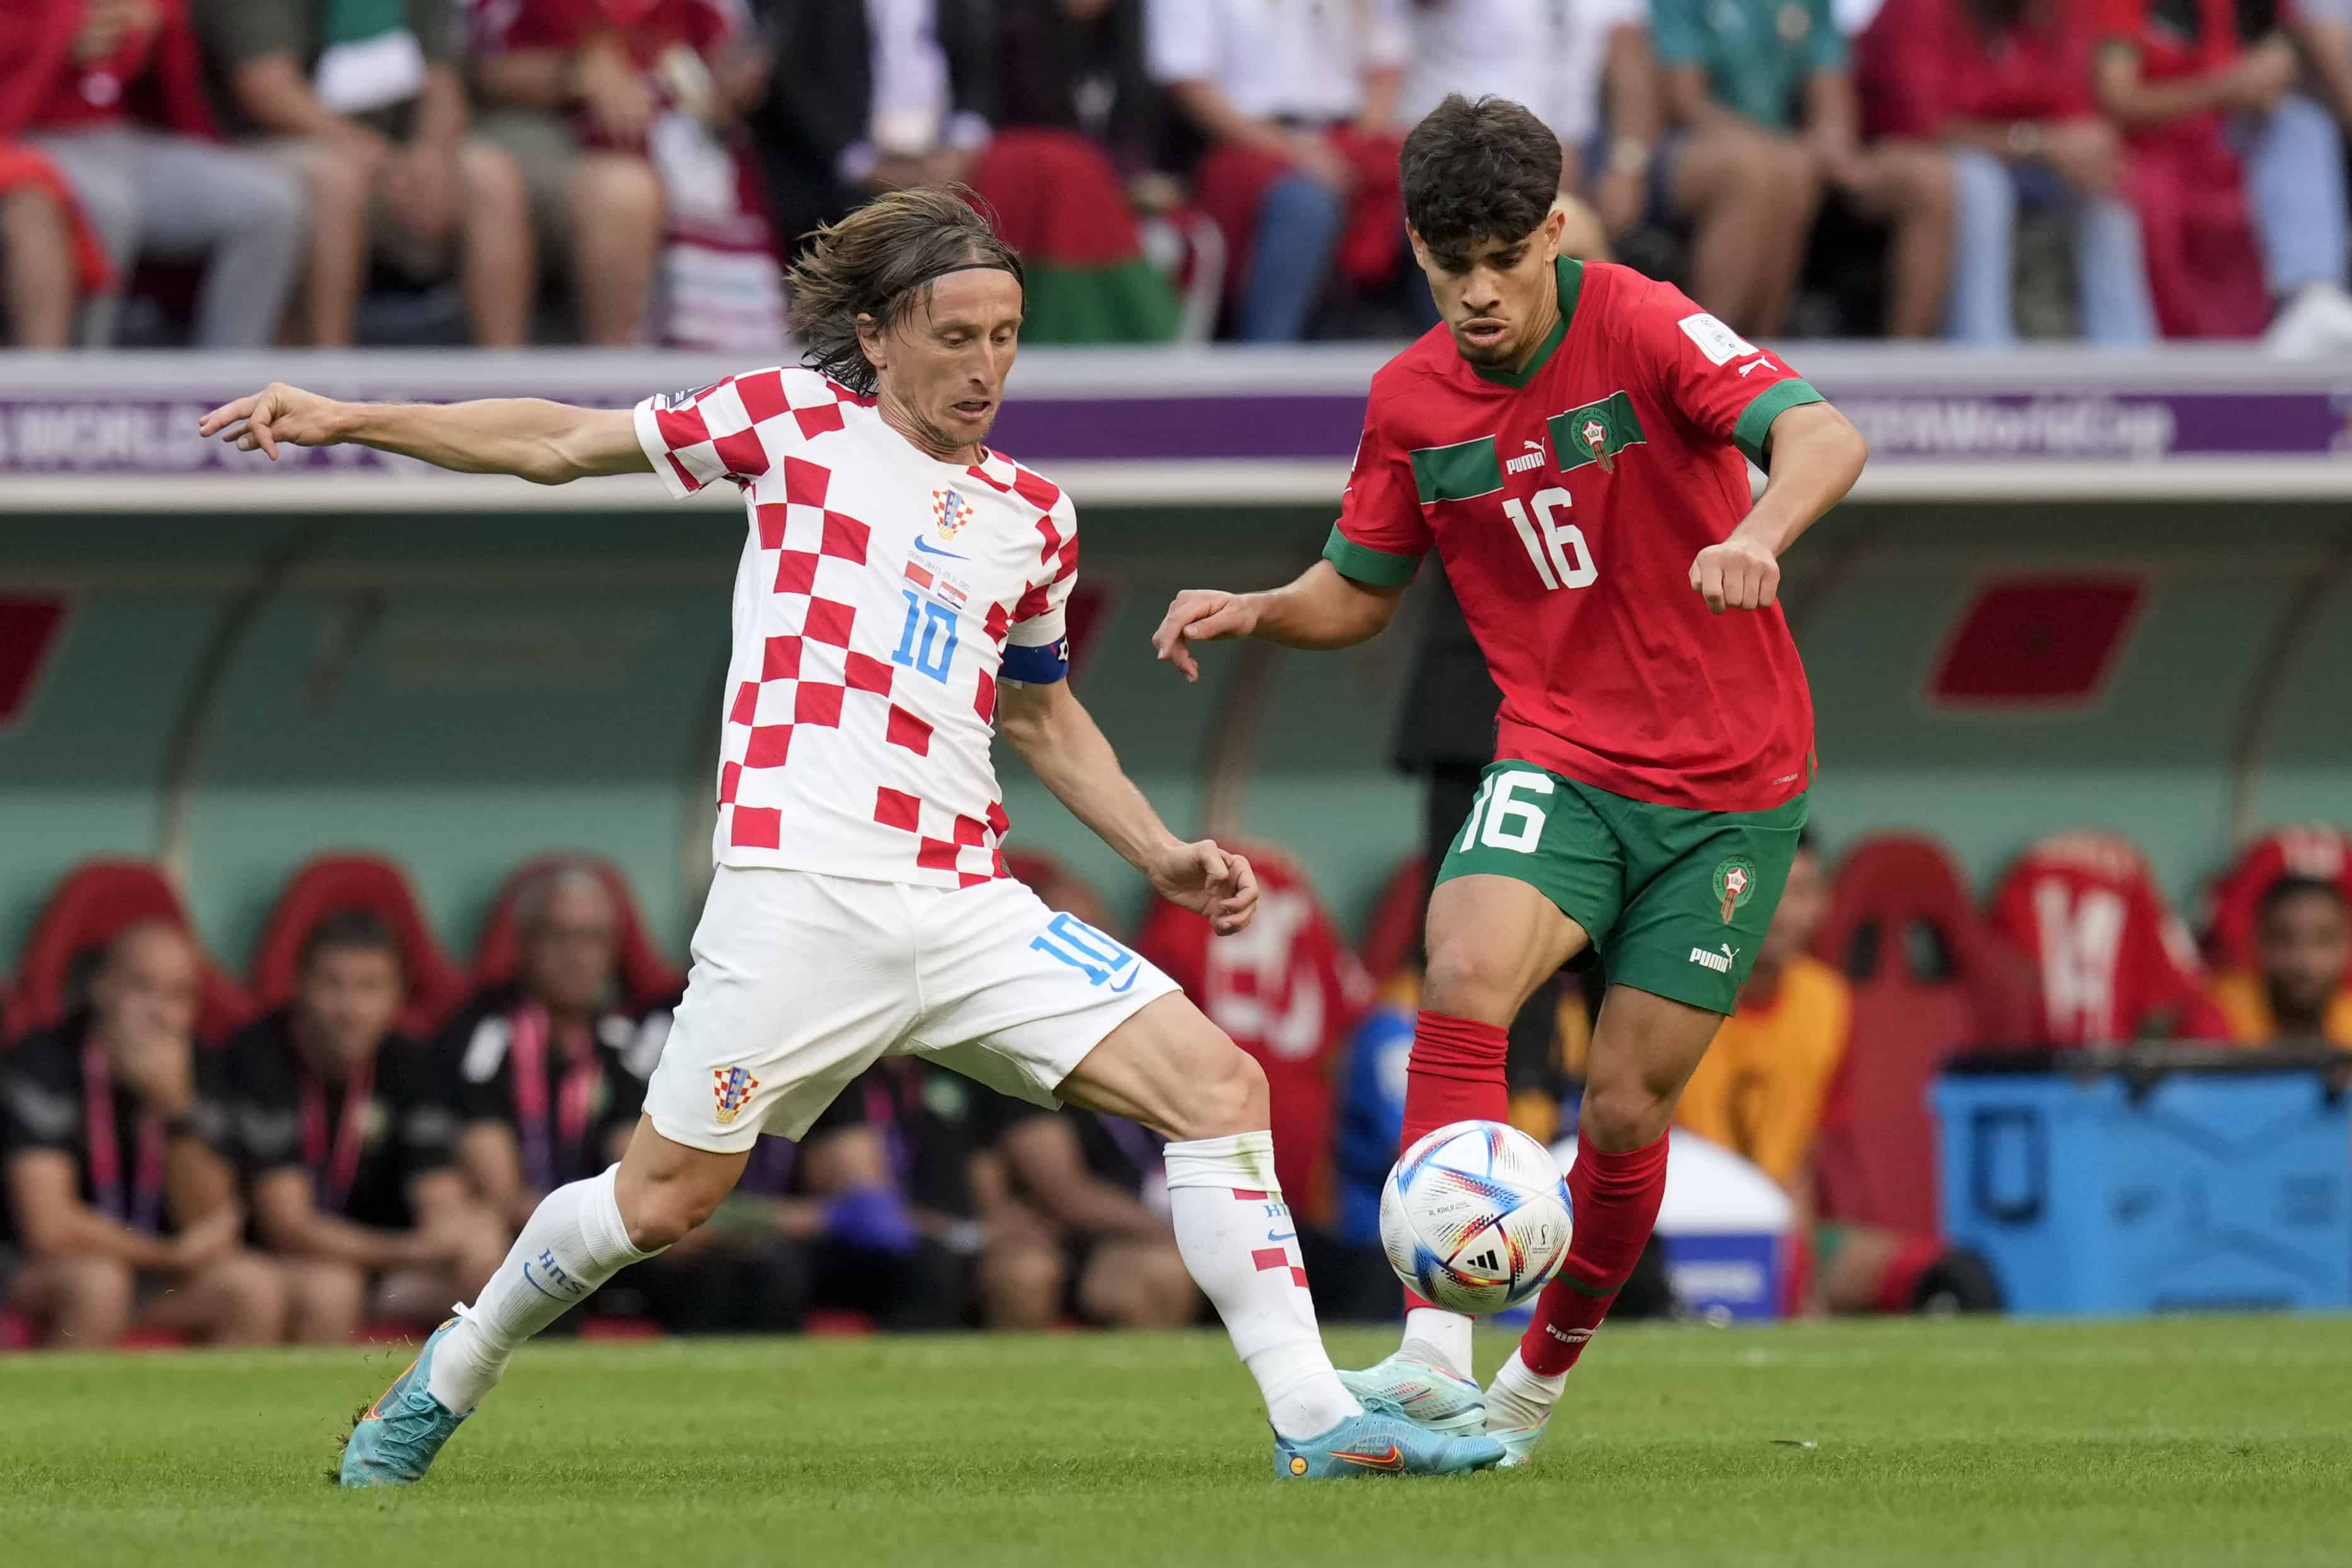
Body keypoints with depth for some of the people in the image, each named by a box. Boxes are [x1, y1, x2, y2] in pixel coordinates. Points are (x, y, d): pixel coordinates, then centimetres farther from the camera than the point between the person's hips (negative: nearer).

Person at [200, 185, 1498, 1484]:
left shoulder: (1033, 516, 18)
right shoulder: (797, 421, 6)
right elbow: (562, 444, 11)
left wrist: (1162, 857, 21)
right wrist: (345, 419, 6)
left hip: (967, 910, 5)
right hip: (804, 889, -5)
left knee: (1218, 1086, -9)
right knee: (660, 1203, -2)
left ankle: (1314, 1420, -9)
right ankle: (452, 1371, 25)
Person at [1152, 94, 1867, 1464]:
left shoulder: (1641, 327, -14)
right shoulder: (1412, 401, 1)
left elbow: (1824, 439, -27)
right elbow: (1359, 588, 16)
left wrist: (1759, 535, -49)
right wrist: (1251, 613, -6)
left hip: (1731, 785, -2)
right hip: (1561, 763, 3)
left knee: (1626, 1111, 1)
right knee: (1465, 982, -27)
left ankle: (1541, 1380, 26)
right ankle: (1437, 1353, -34)